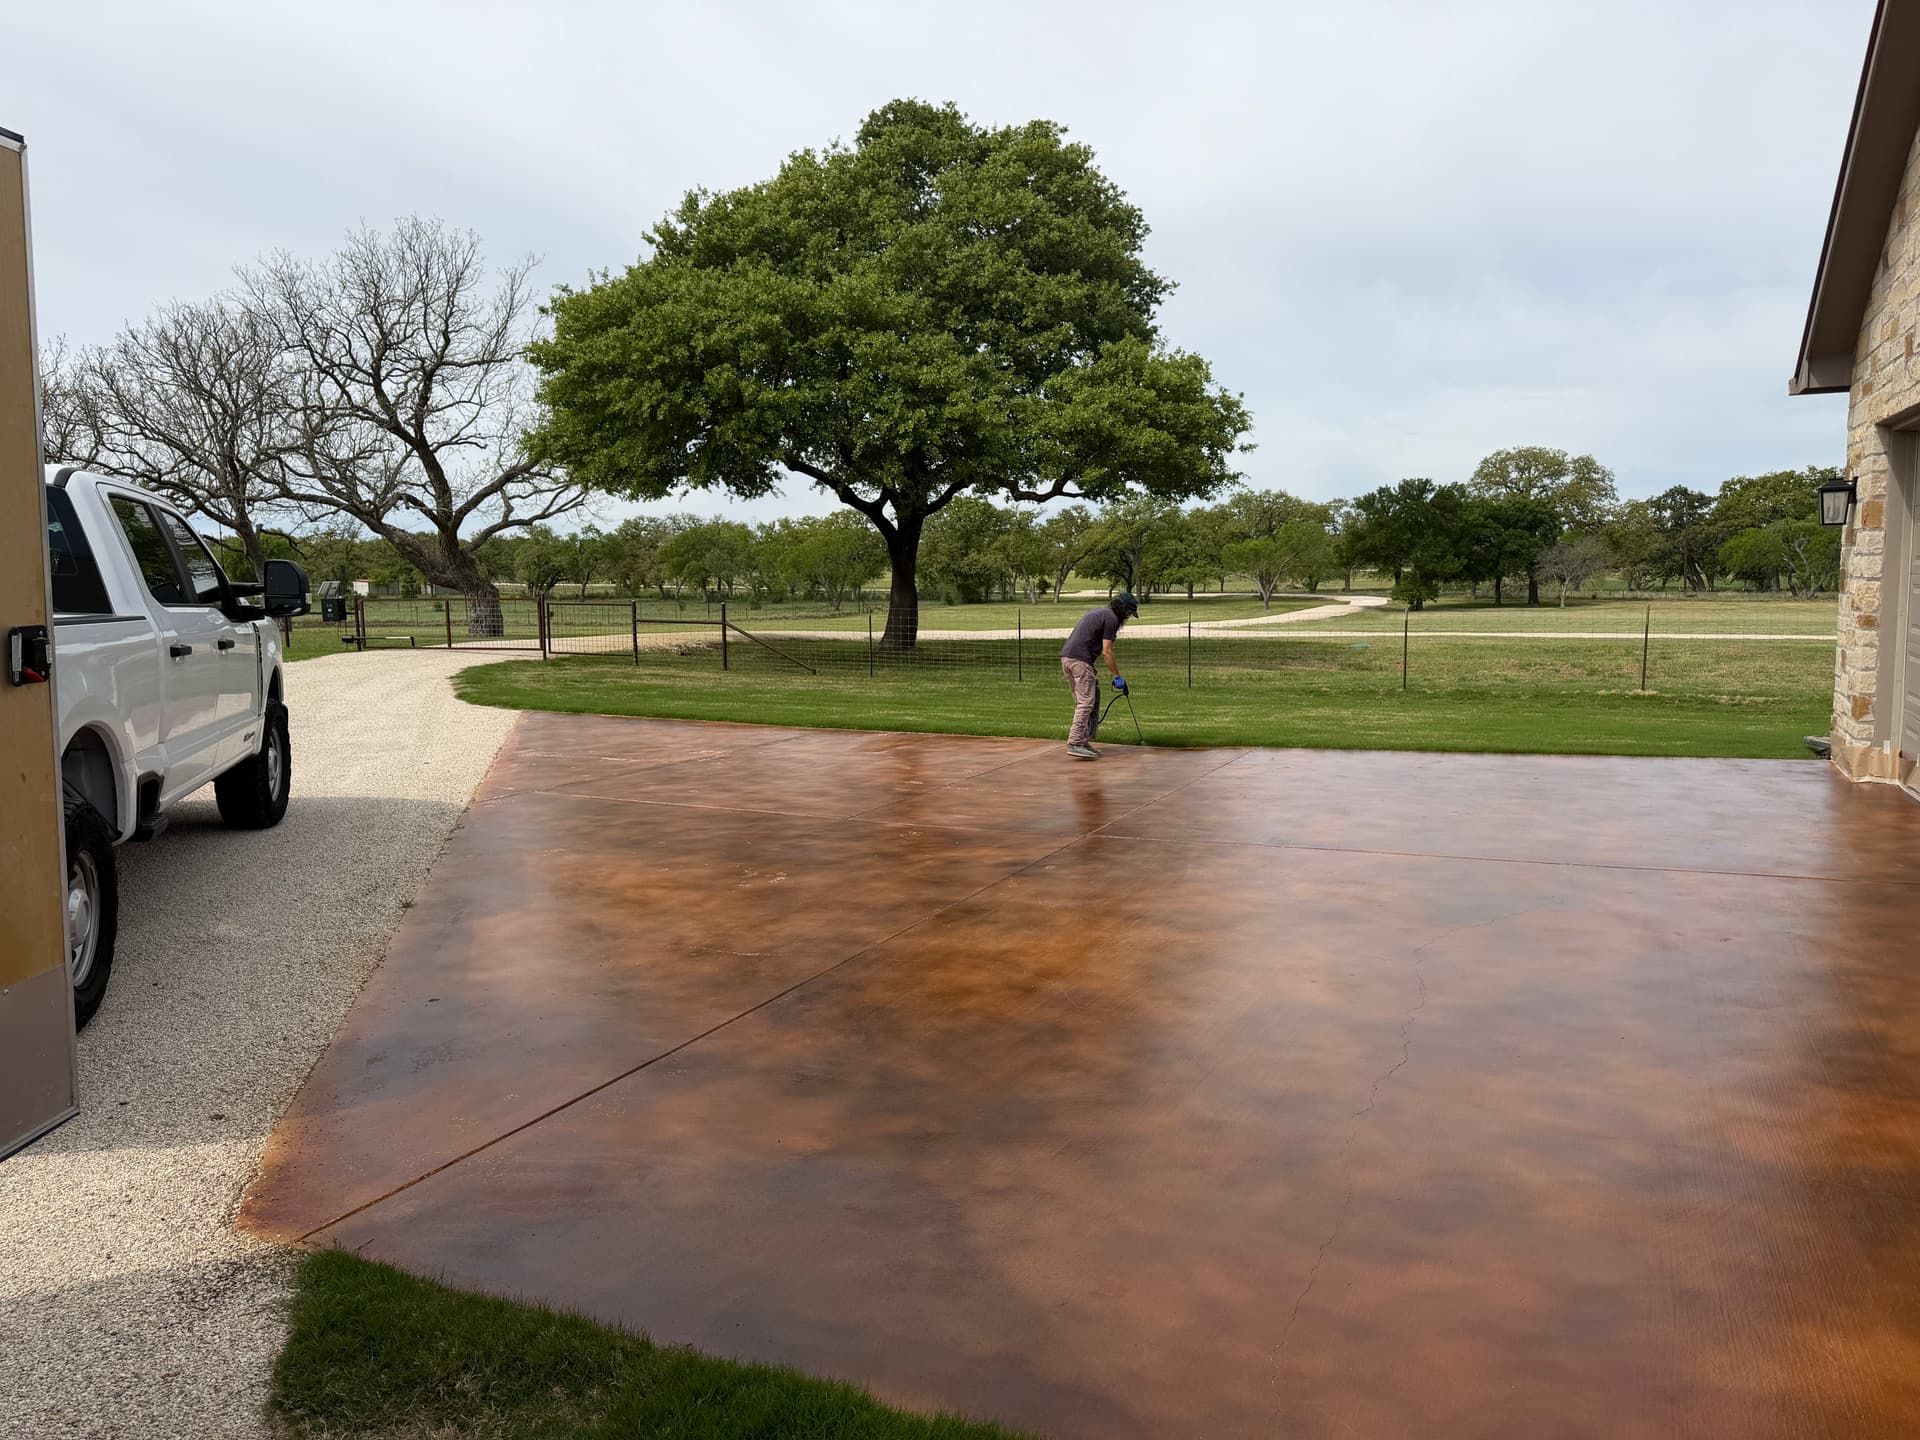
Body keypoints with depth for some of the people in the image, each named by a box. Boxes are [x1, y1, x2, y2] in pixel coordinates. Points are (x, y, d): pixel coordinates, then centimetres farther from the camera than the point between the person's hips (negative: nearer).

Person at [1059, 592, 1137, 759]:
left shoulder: (1099, 612, 24)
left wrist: (1092, 669, 24)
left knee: (1082, 702, 13)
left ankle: (1083, 742, 14)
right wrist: (1117, 676, -2)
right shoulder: (1111, 618, -5)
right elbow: (1106, 651, -8)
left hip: (1066, 656, 10)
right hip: (1080, 660, -10)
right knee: (1086, 702, -10)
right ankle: (1075, 744, -15)